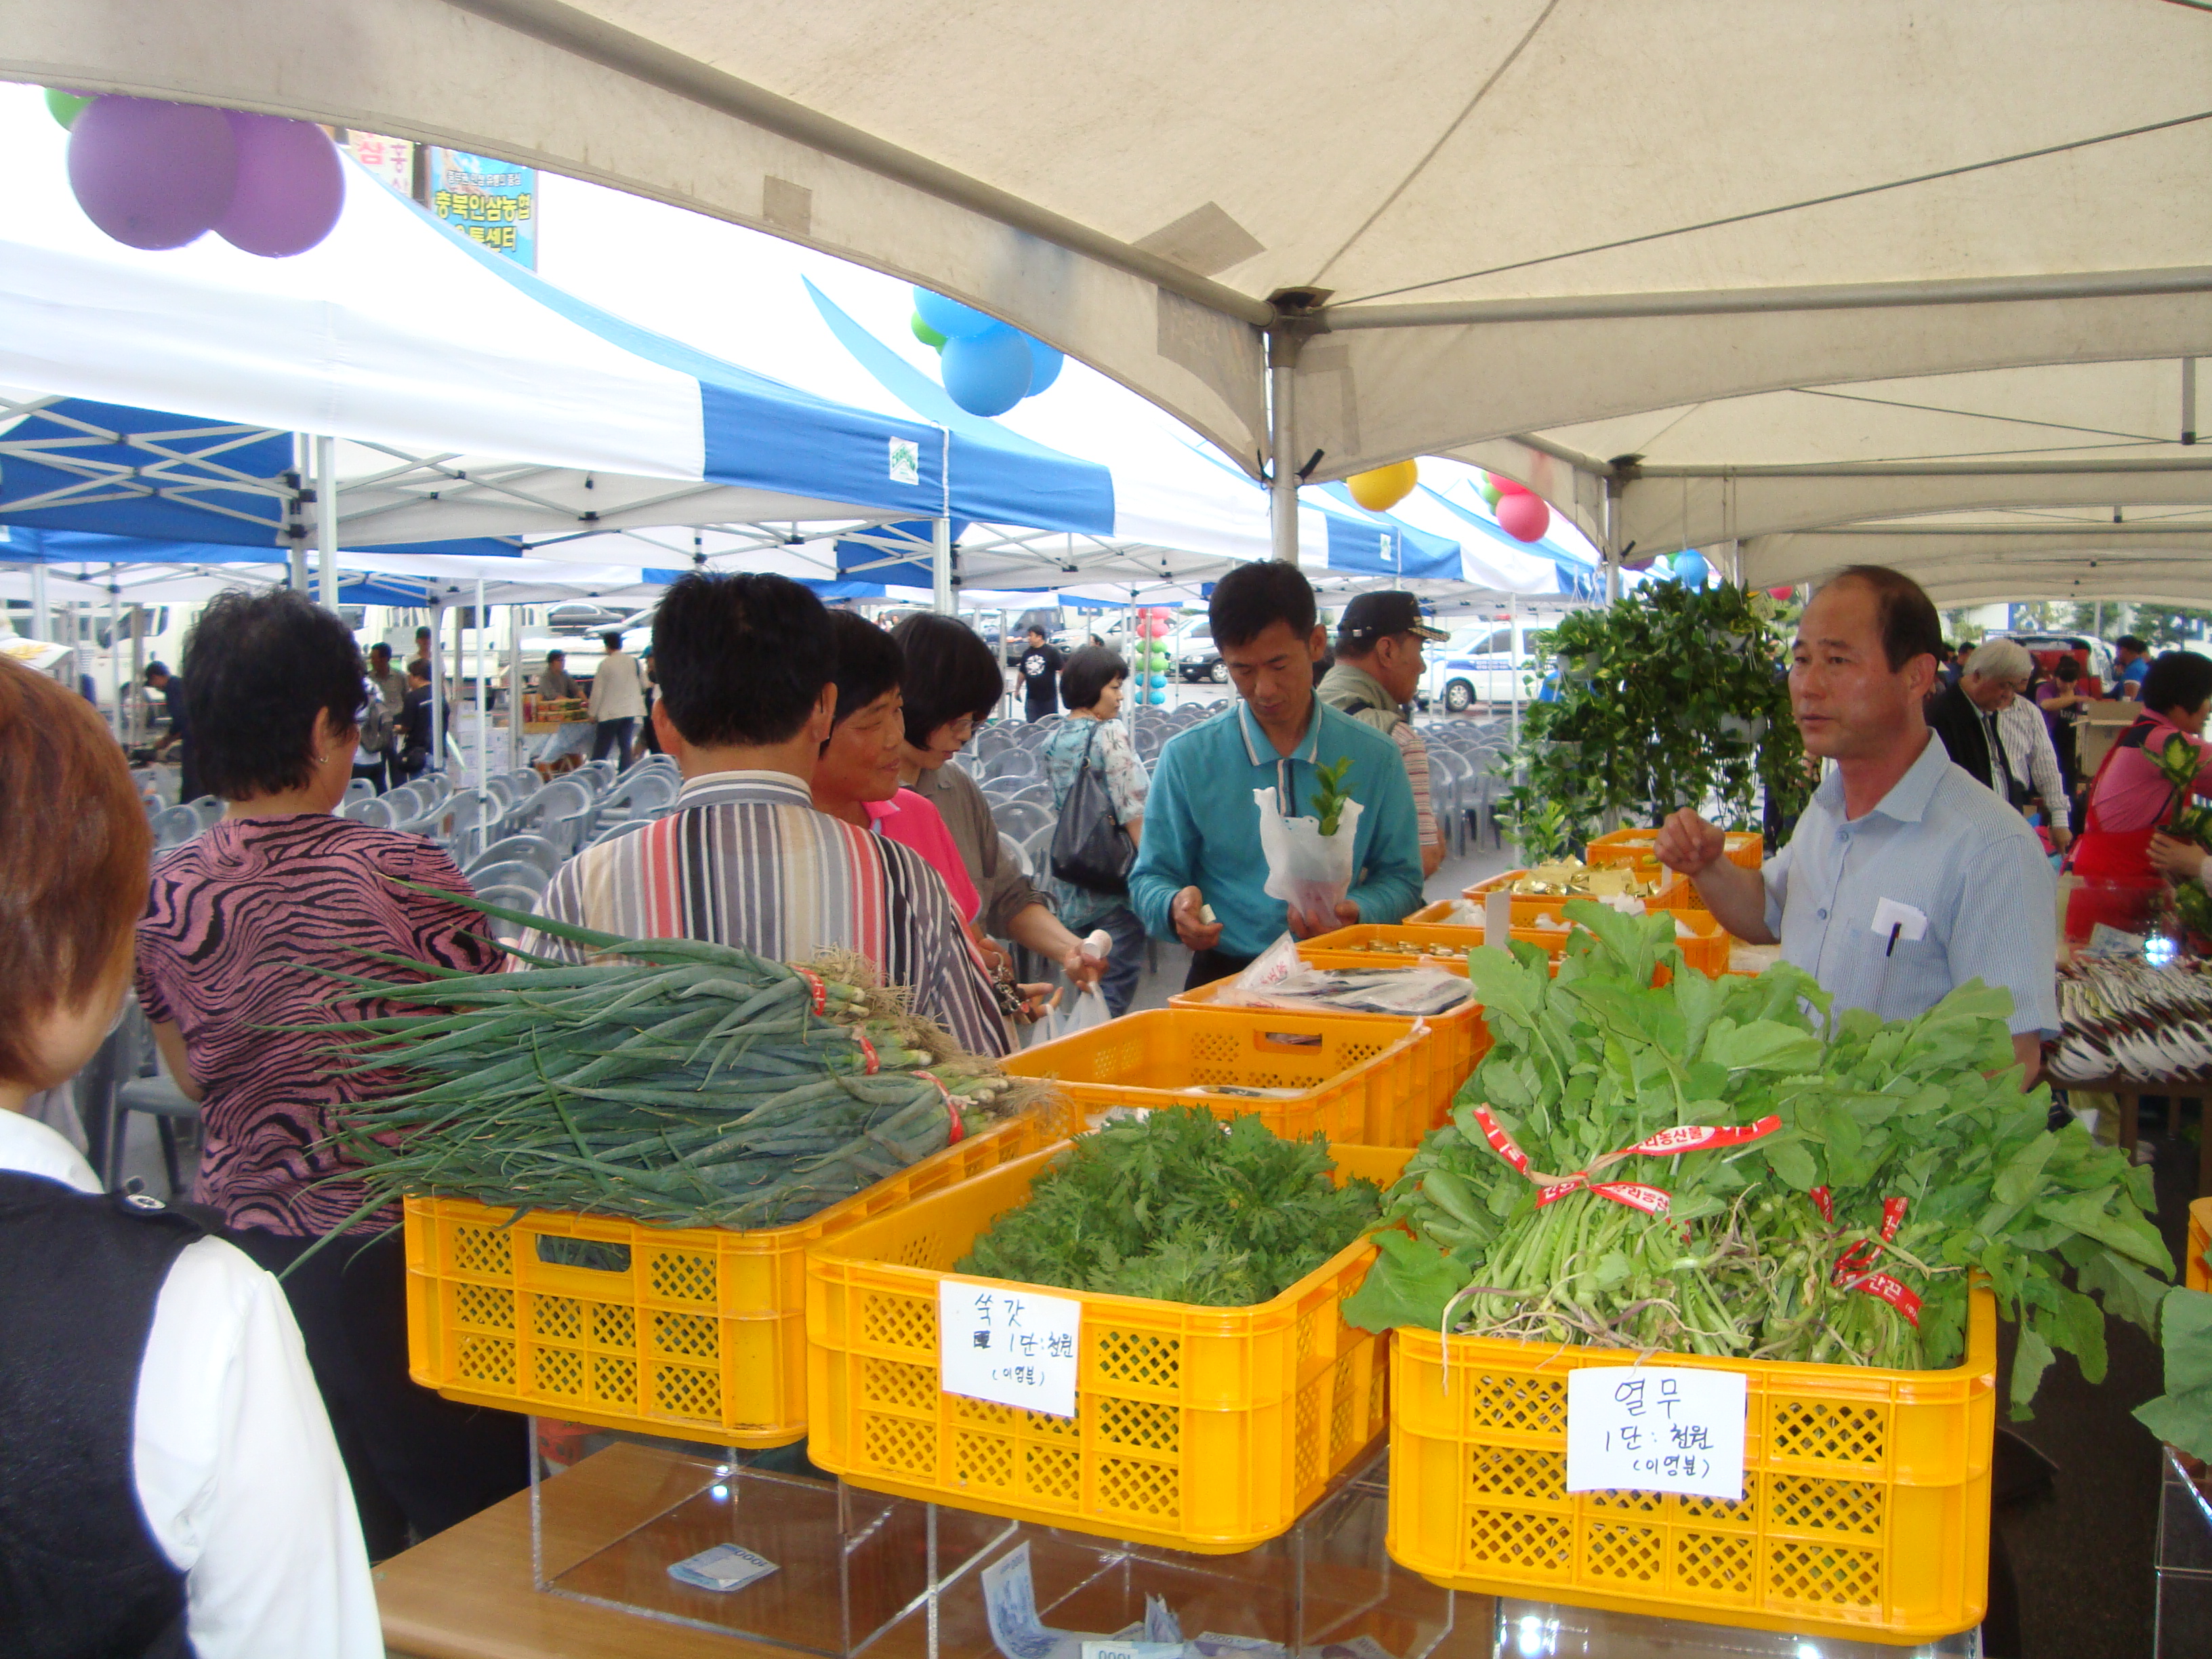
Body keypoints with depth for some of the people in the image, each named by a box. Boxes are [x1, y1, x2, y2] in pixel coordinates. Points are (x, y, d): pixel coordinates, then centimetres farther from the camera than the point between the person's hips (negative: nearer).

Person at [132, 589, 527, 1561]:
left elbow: (193, 1079, 13)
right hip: (399, 1251, -5)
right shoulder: (404, 875, -16)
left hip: (240, 1244, 5)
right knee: (476, 1520, 13)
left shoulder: (162, 898, -1)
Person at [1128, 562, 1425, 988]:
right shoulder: (1187, 758, 3)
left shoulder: (1375, 758, 6)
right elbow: (1150, 878, 9)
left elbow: (1401, 878, 13)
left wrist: (1355, 912, -9)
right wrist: (1175, 906, -15)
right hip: (1224, 980, -1)